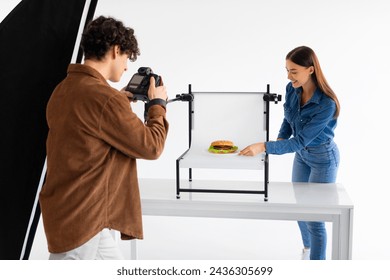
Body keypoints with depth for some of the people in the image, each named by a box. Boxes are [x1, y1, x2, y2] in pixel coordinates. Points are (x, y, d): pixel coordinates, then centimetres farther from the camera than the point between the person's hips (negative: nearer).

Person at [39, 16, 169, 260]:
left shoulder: (64, 89, 7)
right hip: (80, 218, -10)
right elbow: (151, 147, -13)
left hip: (67, 210, 10)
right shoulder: (104, 98, -22)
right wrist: (157, 104, 3)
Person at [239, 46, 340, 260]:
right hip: (301, 155, 7)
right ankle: (308, 247, 48)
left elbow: (300, 141, -33)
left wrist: (264, 147, -41)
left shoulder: (326, 104, -34)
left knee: (314, 216, -1)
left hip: (322, 158, -7)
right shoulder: (292, 89, -13)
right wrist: (280, 140, -13)